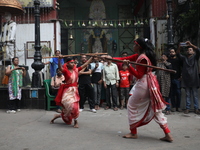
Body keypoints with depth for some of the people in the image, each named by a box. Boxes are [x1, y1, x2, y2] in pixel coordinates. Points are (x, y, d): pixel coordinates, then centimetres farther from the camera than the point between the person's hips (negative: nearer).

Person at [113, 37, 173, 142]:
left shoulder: (142, 58, -18)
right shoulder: (139, 55, 11)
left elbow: (139, 75, -17)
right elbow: (124, 59, 11)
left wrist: (129, 66, -24)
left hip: (143, 84, -10)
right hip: (150, 83, 10)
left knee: (132, 105, 7)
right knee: (155, 109, 12)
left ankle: (133, 133, 17)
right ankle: (168, 134, 12)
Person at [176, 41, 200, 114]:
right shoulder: (184, 58, 14)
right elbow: (178, 54, -1)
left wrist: (191, 44, -19)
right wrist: (179, 47, -18)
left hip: (194, 79, -2)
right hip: (186, 79, 2)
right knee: (188, 95, 6)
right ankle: (187, 108, 10)